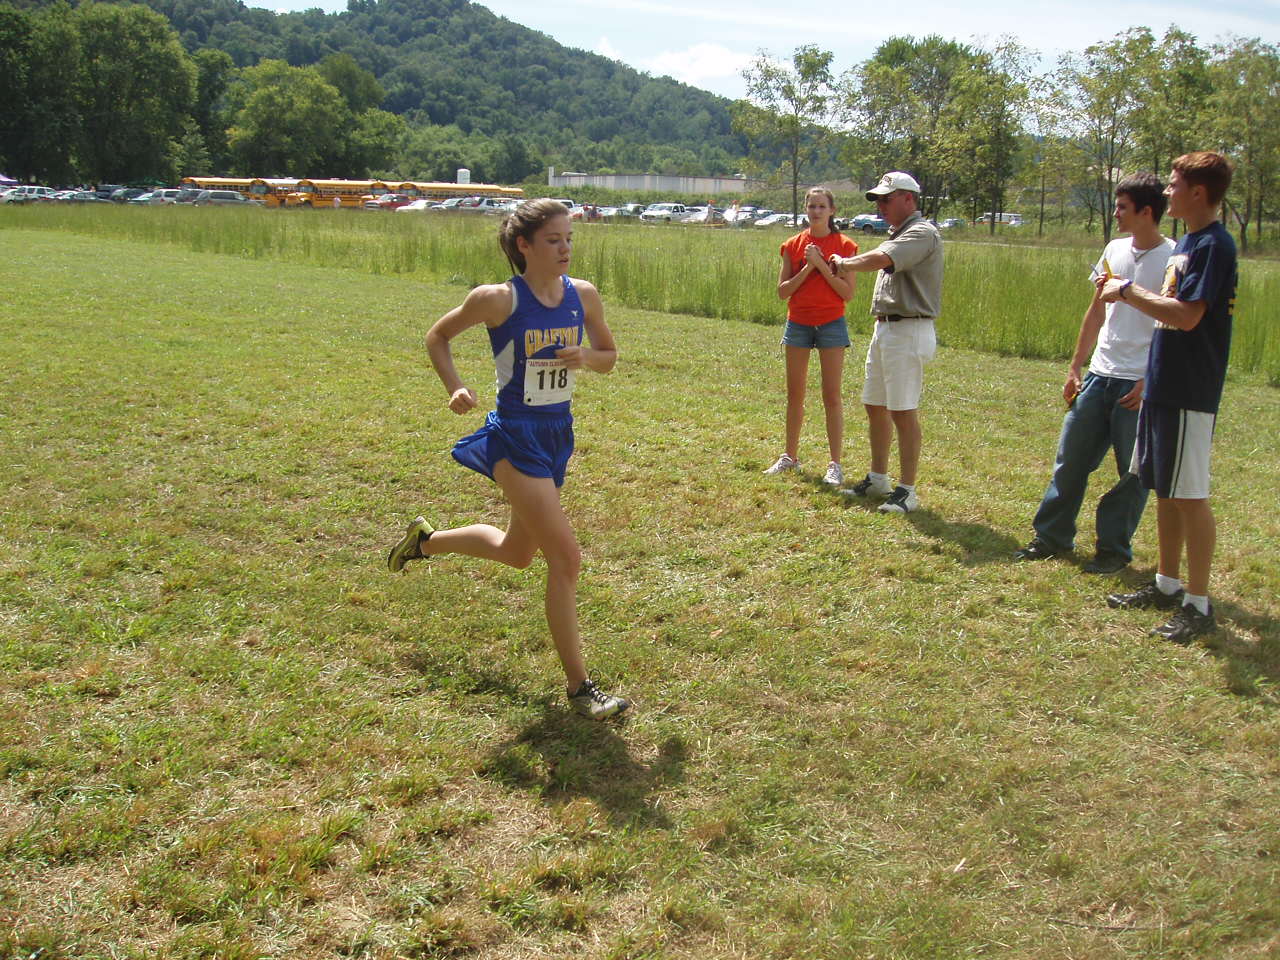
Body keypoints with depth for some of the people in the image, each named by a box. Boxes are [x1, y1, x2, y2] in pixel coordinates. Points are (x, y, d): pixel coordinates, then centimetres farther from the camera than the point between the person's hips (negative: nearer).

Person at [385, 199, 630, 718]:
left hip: (558, 434, 7)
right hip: (515, 439, -7)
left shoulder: (584, 295, -1)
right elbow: (437, 336, 0)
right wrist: (456, 388, -15)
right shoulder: (499, 299, -14)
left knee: (516, 553, 23)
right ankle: (578, 686, 0)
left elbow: (609, 356, 12)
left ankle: (426, 539, 50)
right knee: (565, 556, -13)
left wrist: (585, 357, -10)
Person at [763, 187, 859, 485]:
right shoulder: (794, 245, 4)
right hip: (798, 323, 3)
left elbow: (848, 292, -9)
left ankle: (835, 465, 2)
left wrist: (822, 265, -16)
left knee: (832, 396, -3)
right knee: (795, 394, 11)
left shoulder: (843, 245, -2)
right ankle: (790, 456, 23)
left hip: (831, 324, -3)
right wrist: (808, 268, -12)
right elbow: (782, 291, 0)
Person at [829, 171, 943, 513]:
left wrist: (844, 263, -15)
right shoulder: (898, 234, 19)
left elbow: (880, 259, -30)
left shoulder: (922, 233, -14)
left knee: (903, 412, -8)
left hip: (908, 333, -10)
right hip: (884, 328, 10)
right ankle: (877, 478, 27)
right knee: (875, 406, 15)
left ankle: (907, 490, -2)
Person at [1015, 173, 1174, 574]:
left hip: (1141, 383, -6)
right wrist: (1075, 367, 15)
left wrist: (1150, 382, -15)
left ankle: (1114, 548, 15)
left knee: (1134, 472, 3)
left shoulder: (1173, 260, -10)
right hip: (1099, 376, 6)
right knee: (1071, 458, 9)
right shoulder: (1115, 251, 10)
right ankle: (1051, 536, 20)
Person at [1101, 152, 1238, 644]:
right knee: (1162, 488, 16)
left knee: (1189, 494, -4)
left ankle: (1199, 604, 4)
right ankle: (1167, 585, 28)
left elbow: (1186, 315, -24)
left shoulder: (1214, 244, -15)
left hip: (1190, 393, -10)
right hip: (1162, 383, 10)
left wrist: (1128, 290, -15)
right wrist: (1127, 292, 6)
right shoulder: (1186, 242, 14)